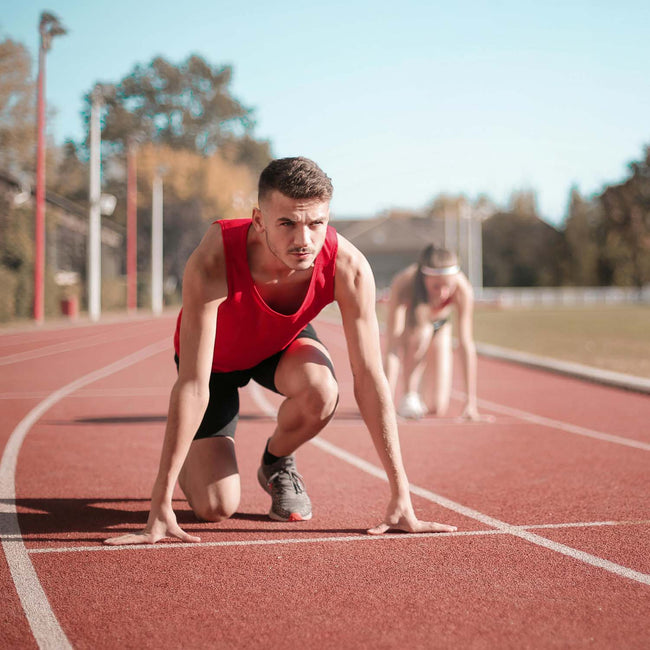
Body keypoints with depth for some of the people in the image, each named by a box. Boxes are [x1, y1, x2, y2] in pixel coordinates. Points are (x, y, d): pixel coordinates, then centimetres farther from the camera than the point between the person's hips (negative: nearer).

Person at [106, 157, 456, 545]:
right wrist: (161, 506, -41)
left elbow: (370, 379, -28)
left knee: (321, 391, -34)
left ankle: (277, 463, 1)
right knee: (215, 507, -14)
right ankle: (191, 463, 25)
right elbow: (193, 385, -40)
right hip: (216, 357, -2)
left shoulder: (348, 268, -34)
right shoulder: (213, 262, -41)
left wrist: (401, 499, -28)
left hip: (283, 343, 2)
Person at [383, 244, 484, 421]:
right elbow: (392, 348, -42)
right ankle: (409, 395, -18)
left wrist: (471, 403, -35)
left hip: (440, 327, 2)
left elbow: (467, 345, -33)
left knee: (437, 409, -7)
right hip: (406, 326, -2)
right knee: (422, 331, -39)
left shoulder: (462, 289, -36)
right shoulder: (403, 285, -40)